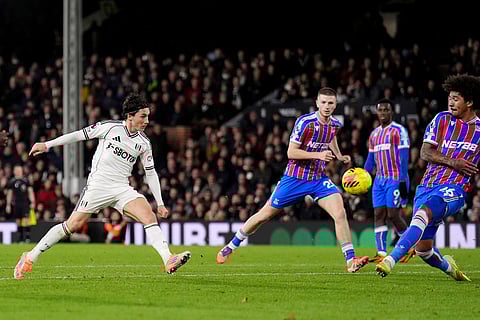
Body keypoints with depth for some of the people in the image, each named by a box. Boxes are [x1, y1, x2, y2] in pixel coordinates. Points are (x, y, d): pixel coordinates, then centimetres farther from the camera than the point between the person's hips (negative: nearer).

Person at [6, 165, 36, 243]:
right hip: (16, 203, 2)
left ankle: (27, 236, -14)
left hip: (25, 203, -2)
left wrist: (32, 202, -4)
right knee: (18, 221, 3)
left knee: (26, 219, -14)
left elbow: (30, 192, 4)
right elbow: (9, 194, 12)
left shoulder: (26, 180, 3)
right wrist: (8, 205, 8)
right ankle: (21, 237, 12)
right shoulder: (11, 182, 7)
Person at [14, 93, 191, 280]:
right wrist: (47, 145, 2)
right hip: (98, 185, -4)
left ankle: (169, 261, -29)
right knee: (73, 225, -9)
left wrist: (160, 203, 12)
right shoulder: (110, 127, -5)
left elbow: (150, 173, 16)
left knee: (149, 216, -19)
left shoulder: (144, 143, 8)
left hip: (122, 190, 4)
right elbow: (80, 135, 3)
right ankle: (30, 258, 3)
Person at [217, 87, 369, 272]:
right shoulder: (305, 122, -20)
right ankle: (230, 247, 25)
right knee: (264, 215, 7)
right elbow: (291, 152, -21)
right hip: (295, 178, -4)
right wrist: (318, 155, -29)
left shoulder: (335, 125, 0)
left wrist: (339, 156, 8)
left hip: (319, 179, 4)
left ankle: (351, 261, -13)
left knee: (340, 213, -17)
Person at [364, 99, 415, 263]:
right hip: (380, 180, 7)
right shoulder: (374, 134, 17)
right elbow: (370, 159, 21)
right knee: (378, 214, -1)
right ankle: (381, 253, -3)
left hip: (395, 179, -7)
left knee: (393, 215, -9)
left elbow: (404, 157, -11)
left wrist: (403, 181, -18)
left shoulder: (399, 131, -6)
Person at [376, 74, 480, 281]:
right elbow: (425, 153, 0)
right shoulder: (442, 119, 7)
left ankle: (390, 260, -45)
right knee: (422, 249, 4)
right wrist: (452, 162, -13)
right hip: (427, 186, 4)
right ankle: (448, 267, 37)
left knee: (422, 215, -35)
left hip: (453, 189, -4)